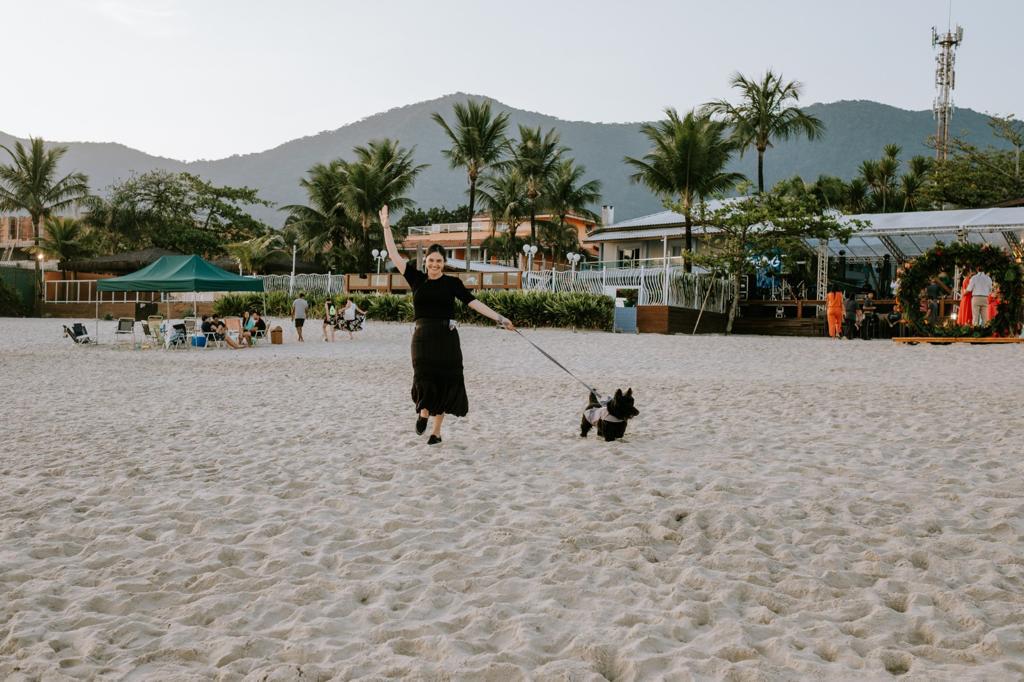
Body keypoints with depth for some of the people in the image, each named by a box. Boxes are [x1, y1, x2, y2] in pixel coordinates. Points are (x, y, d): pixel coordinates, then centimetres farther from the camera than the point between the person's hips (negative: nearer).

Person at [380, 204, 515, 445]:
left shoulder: (452, 282, 3)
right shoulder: (417, 279, 5)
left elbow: (473, 303, 1)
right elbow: (395, 255, 5)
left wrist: (499, 319, -4)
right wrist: (386, 227, 4)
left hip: (447, 338, 0)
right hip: (423, 338, 0)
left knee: (444, 381, 3)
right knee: (425, 379, -15)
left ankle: (436, 430, 17)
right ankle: (423, 411, 16)